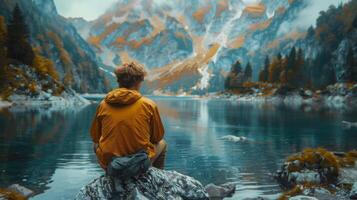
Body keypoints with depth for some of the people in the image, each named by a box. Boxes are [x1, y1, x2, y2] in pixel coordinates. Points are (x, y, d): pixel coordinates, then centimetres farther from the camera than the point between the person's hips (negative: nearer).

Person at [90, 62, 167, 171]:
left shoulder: (103, 105, -3)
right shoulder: (149, 105, -9)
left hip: (108, 163, 2)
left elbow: (95, 138, 8)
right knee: (162, 143, 27)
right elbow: (157, 138, 3)